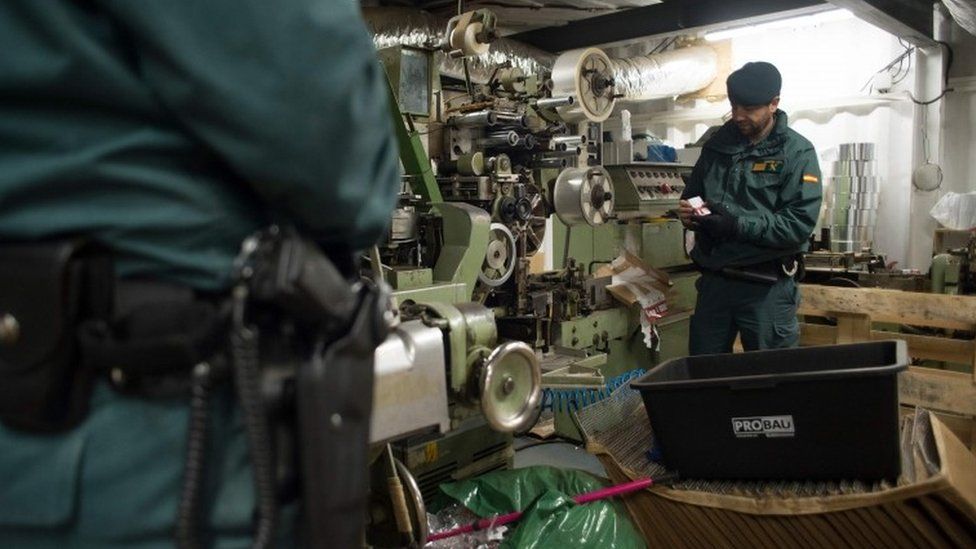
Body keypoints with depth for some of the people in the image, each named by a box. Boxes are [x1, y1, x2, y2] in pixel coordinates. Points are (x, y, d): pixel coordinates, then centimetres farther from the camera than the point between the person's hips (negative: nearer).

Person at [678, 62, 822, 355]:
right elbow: (692, 194, 18)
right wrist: (688, 211, -5)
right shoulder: (717, 144, 8)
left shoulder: (798, 153, -7)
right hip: (714, 281, 5)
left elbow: (800, 225, -16)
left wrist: (736, 225, -23)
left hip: (766, 287, -4)